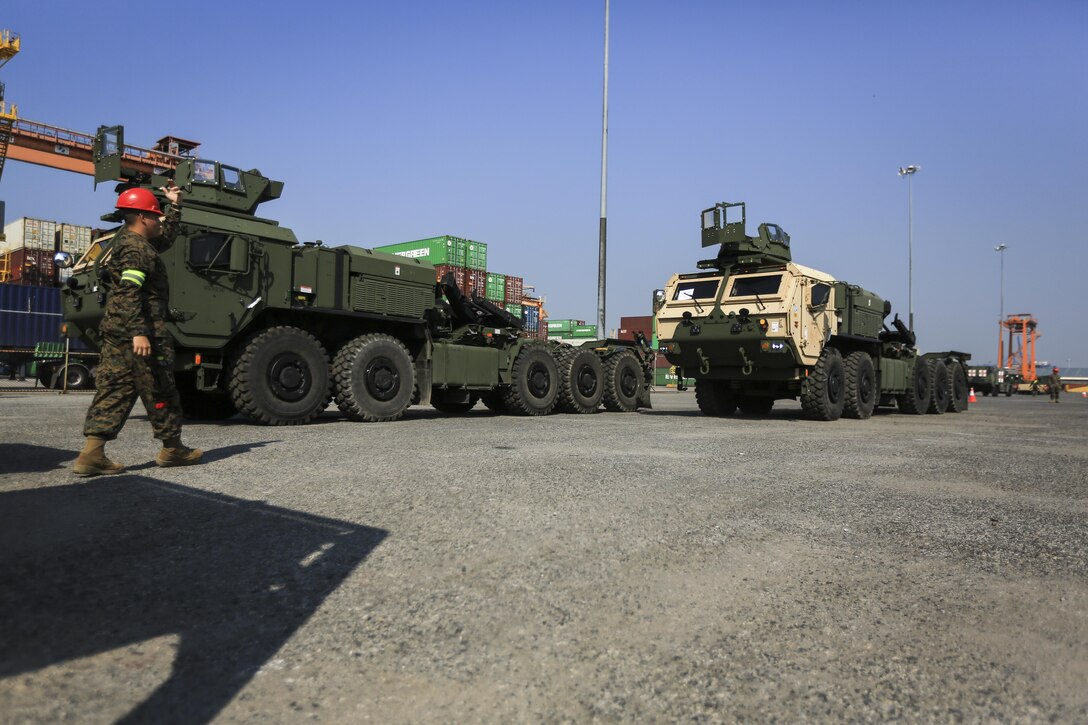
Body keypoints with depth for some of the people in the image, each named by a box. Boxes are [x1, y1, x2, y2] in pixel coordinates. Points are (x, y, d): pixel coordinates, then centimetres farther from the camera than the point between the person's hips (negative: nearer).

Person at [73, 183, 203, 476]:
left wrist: (175, 205, 32)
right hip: (140, 334, -10)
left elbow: (167, 237, 35)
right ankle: (172, 448, 14)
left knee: (113, 390, 6)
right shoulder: (136, 249, -13)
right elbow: (129, 293, -23)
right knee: (160, 391, 2)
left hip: (116, 332, 10)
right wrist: (139, 332, -29)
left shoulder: (129, 242, 18)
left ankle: (92, 453, 1)